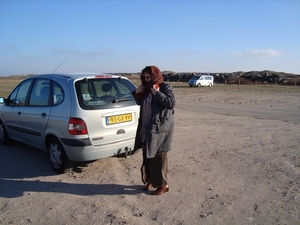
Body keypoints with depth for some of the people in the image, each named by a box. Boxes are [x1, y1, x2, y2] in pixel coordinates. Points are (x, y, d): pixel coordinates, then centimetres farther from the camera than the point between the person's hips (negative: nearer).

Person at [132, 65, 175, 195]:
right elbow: (140, 103, 23)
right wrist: (137, 93, 4)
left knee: (158, 157, 0)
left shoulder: (166, 87, -9)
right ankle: (150, 180, 31)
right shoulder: (147, 89, 11)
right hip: (146, 128, 8)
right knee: (147, 156, 15)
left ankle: (163, 185, 15)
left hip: (160, 129, -7)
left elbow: (171, 103, -23)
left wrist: (156, 92, -22)